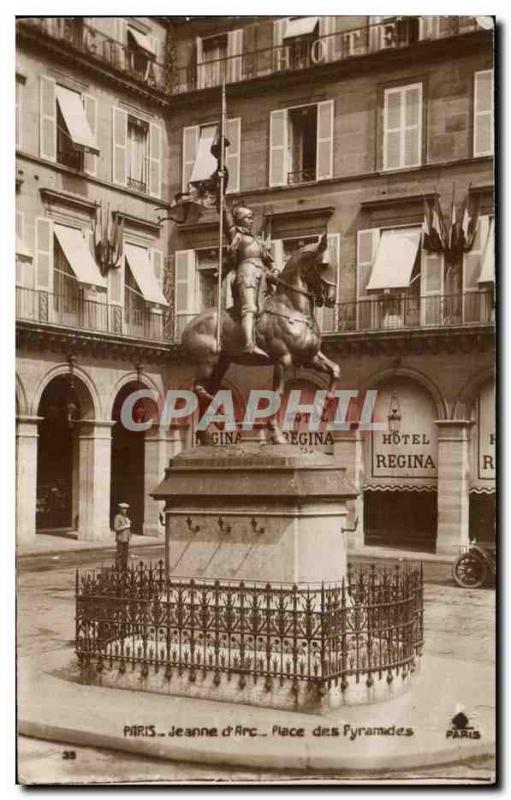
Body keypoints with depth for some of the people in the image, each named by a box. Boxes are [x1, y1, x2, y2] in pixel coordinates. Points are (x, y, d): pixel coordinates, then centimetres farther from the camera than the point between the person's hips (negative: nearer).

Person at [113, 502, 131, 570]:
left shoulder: (125, 517, 14)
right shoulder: (117, 517, -11)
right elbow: (116, 528, -18)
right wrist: (125, 526, -19)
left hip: (126, 538, 8)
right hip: (120, 539, -8)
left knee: (125, 553, 8)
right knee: (120, 553, -5)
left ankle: (124, 567, 12)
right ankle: (118, 568, -2)